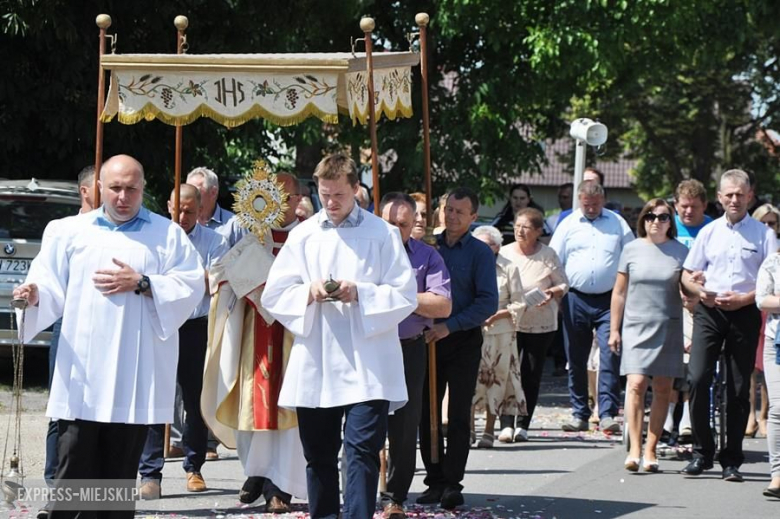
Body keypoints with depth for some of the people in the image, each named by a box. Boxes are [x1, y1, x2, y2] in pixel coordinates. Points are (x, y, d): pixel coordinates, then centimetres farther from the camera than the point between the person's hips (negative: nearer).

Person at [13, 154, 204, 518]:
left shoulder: (168, 235, 10)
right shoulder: (68, 231, 12)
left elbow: (192, 285, 1)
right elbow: (51, 285, 5)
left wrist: (142, 283, -10)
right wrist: (35, 294, -17)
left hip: (134, 379, 0)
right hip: (81, 377, 0)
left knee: (120, 474, 5)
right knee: (75, 468, -6)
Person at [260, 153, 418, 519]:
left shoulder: (382, 234, 3)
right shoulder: (302, 235, 11)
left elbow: (405, 296, -1)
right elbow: (273, 295, 8)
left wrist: (361, 293, -16)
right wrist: (309, 291, -11)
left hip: (366, 366, -3)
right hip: (314, 367, 3)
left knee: (362, 451, -10)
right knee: (319, 456, 10)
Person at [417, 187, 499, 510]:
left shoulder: (480, 253, -2)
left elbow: (488, 302, -9)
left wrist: (450, 326, -17)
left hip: (463, 341, -3)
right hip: (427, 339, 3)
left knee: (458, 414, -2)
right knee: (427, 411, 4)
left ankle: (452, 483, 1)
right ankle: (435, 481, 10)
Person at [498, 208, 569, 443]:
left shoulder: (548, 255, -1)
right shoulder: (504, 253, 2)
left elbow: (564, 284, 5)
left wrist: (552, 293, -16)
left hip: (541, 324, 0)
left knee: (532, 376, 4)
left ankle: (523, 425, 13)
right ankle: (506, 425, -12)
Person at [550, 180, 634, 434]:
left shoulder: (617, 223, 8)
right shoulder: (568, 225, 9)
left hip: (609, 300, -1)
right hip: (576, 299, 2)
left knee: (610, 356, -11)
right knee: (576, 360, 6)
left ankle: (607, 414, -12)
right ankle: (579, 414, 15)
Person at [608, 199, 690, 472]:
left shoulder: (680, 252, 5)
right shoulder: (632, 249, 6)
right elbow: (619, 293, 9)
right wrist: (614, 329, 6)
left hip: (668, 328, 1)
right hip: (636, 327, -1)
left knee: (662, 389, 3)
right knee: (636, 385, -13)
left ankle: (650, 449, 10)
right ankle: (634, 448, -17)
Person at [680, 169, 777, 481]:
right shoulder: (709, 232, 12)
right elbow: (687, 275, 16)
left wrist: (745, 298, -14)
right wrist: (699, 290, -6)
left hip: (745, 313, -2)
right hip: (709, 312, 2)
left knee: (739, 388, 2)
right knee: (698, 378, -11)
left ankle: (731, 460, 10)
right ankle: (702, 452, 1)